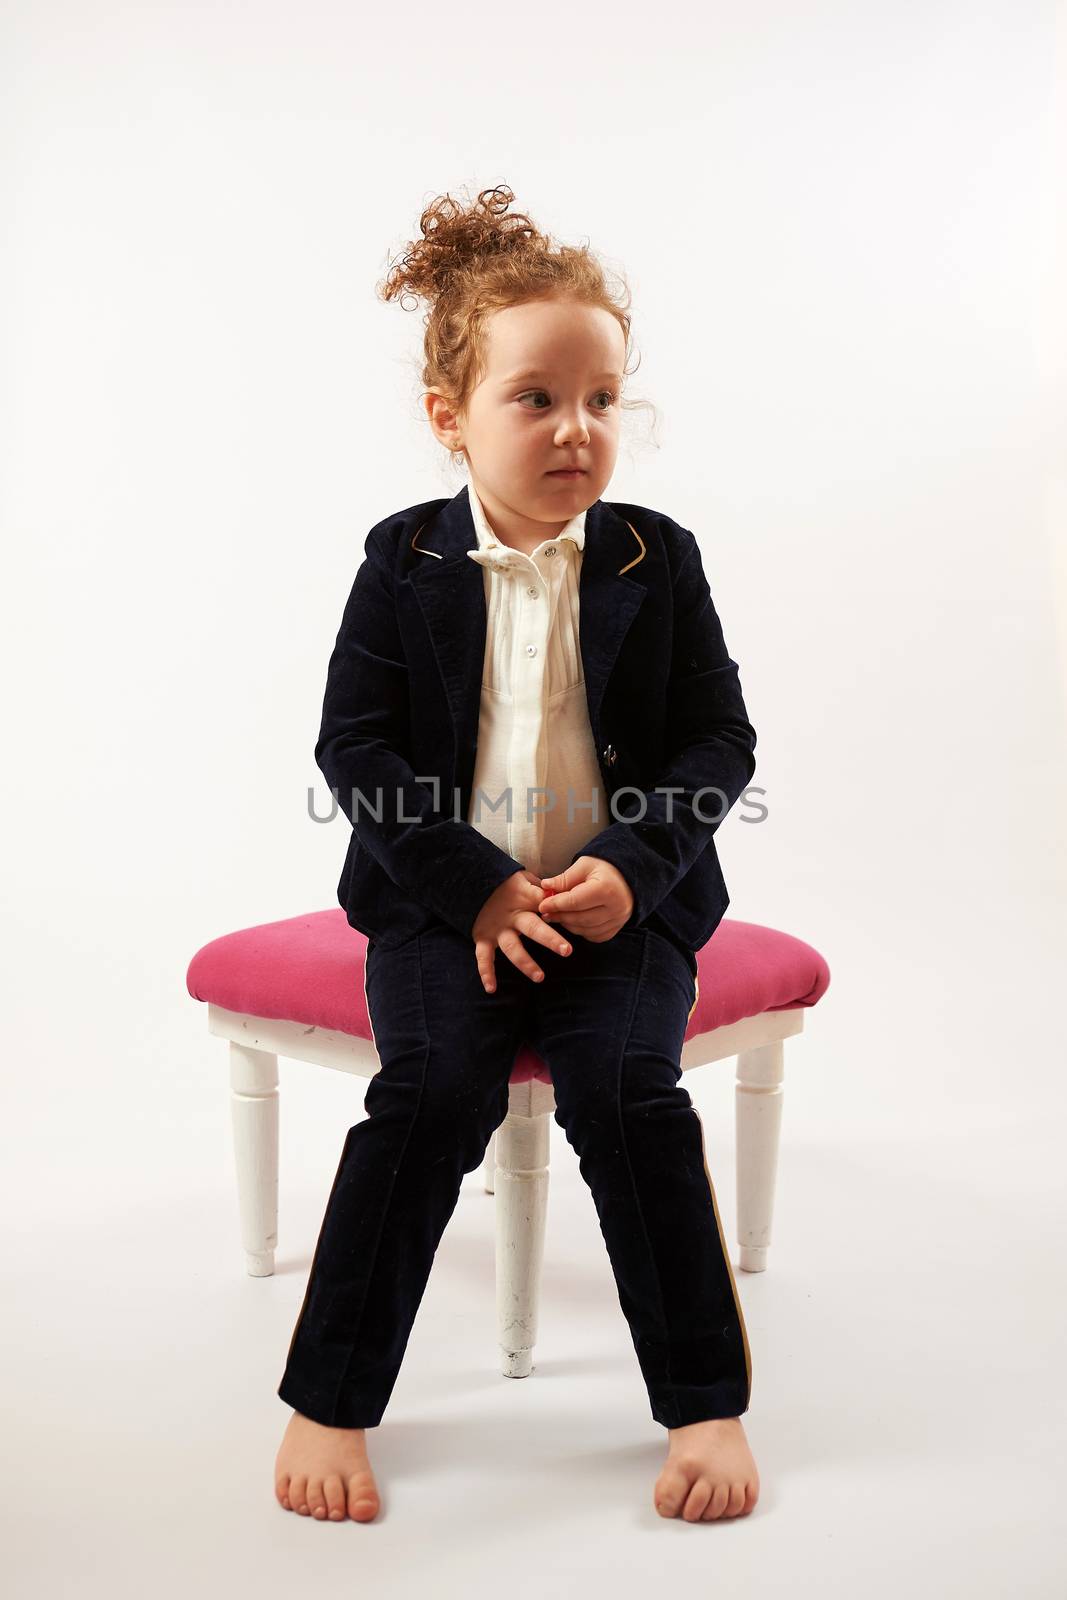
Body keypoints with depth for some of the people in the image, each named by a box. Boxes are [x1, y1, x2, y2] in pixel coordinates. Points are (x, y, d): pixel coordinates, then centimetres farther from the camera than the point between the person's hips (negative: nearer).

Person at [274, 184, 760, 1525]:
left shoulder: (657, 560, 2)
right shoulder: (406, 563, 0)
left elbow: (720, 741, 2)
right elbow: (354, 748, -3)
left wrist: (633, 866, -15)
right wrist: (478, 888, -14)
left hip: (620, 898, 0)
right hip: (446, 896, 0)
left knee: (626, 1085, -23)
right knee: (434, 1086, -23)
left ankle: (706, 1404, -7)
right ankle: (327, 1402, -8)